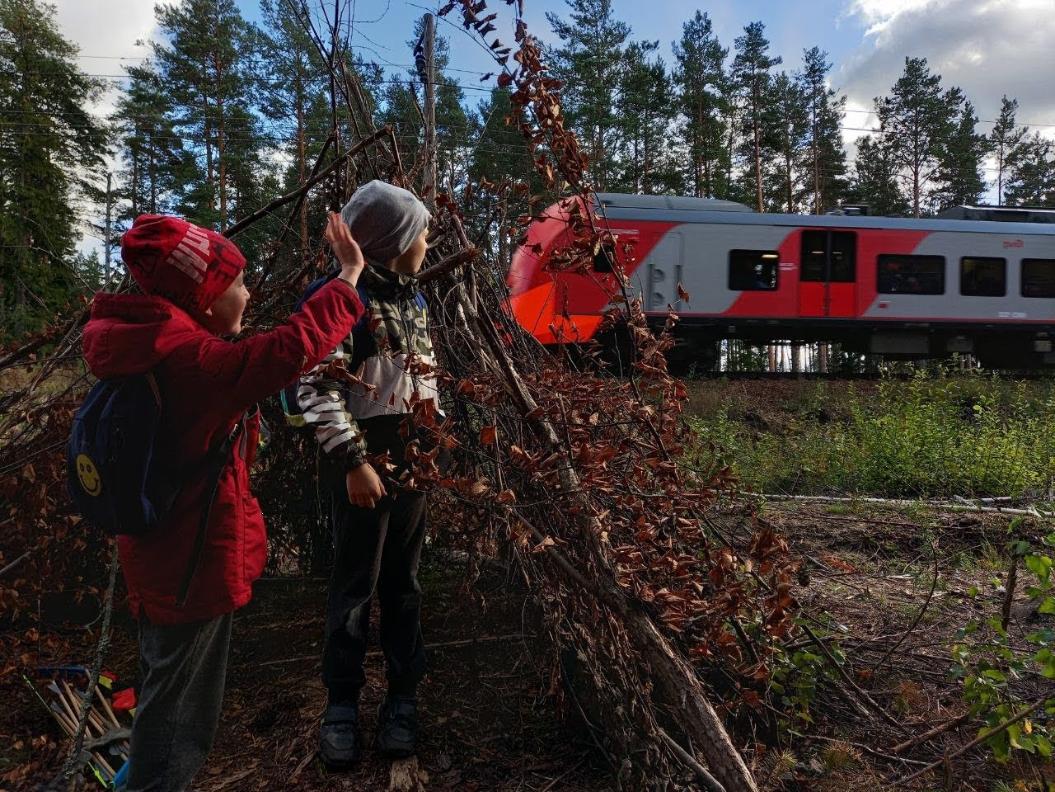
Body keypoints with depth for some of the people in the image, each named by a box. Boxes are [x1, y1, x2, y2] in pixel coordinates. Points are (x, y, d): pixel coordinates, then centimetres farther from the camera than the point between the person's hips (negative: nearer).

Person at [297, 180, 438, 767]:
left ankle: (403, 701, 26)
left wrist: (437, 442, 12)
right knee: (357, 583, 5)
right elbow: (317, 387, -18)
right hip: (366, 458, -7)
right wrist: (354, 461, -20)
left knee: (404, 583, 13)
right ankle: (342, 706, 22)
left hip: (413, 458, 7)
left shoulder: (412, 299, 12)